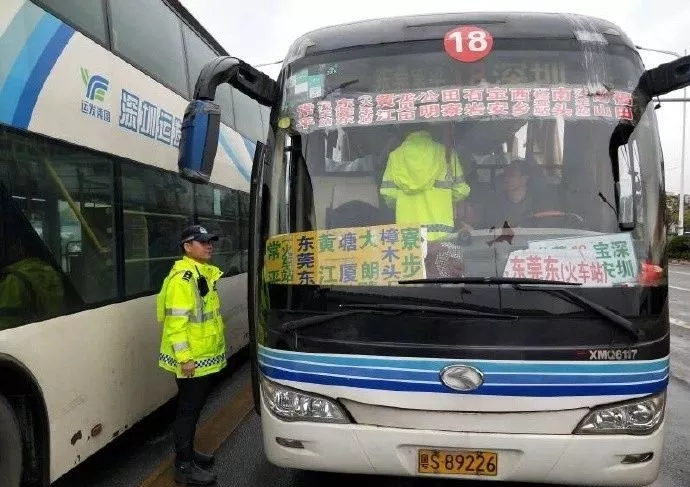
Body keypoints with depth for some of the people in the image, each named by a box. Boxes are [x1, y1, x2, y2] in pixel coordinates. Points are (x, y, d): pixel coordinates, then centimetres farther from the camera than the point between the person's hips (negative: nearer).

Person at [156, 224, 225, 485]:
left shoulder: (206, 273, 12)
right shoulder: (182, 278, -19)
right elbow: (176, 321, -24)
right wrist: (184, 357, -24)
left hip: (206, 357, 10)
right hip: (192, 359, -9)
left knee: (195, 407, 19)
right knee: (188, 409, 0)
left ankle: (187, 451, 34)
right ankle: (183, 465, 12)